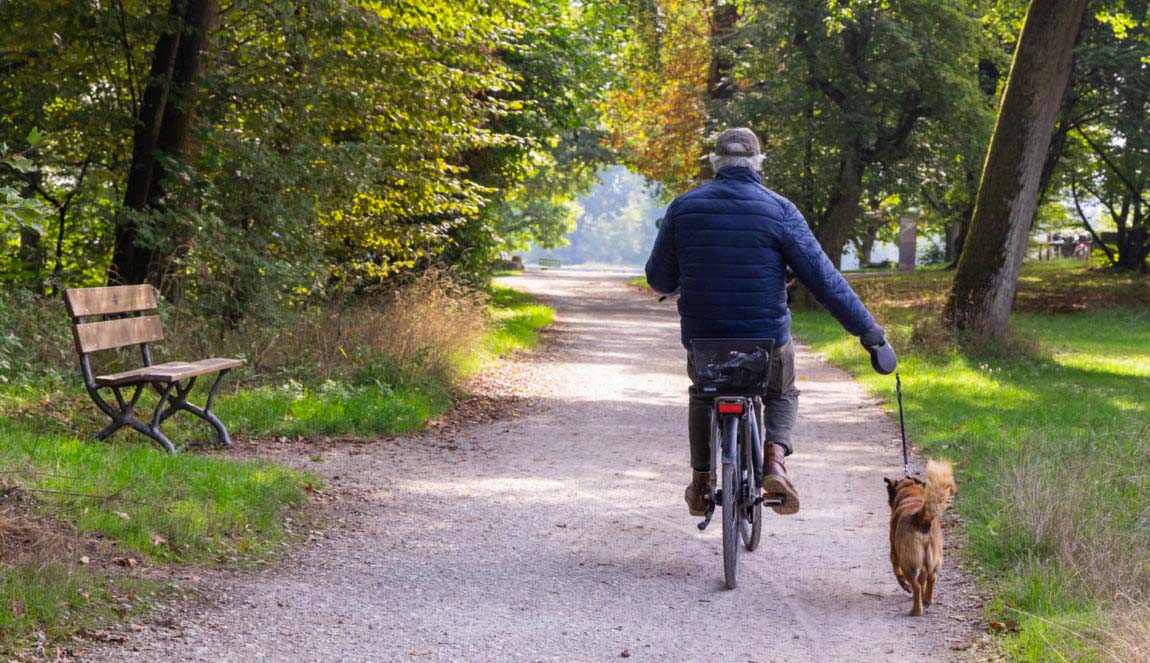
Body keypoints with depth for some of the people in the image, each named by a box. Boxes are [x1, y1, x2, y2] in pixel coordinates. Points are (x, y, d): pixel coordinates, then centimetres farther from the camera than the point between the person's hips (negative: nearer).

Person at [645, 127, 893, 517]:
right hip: (767, 343, -1)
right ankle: (774, 460, 1)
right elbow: (823, 279, -10)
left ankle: (699, 483, 25)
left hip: (703, 339, 1)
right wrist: (868, 331, -6)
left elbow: (660, 280, 6)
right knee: (782, 396, 29)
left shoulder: (683, 208, -2)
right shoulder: (778, 211, -8)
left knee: (703, 394, 33)